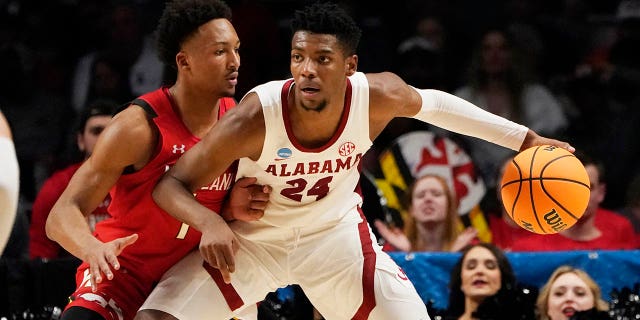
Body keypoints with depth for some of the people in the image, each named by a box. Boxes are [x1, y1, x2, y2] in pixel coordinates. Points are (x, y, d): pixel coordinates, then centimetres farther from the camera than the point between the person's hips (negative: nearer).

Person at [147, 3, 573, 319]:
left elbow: (430, 104, 1)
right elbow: (171, 184, -26)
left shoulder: (378, 96, -24)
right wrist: (210, 222, -48)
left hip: (335, 231, 3)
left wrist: (524, 138, 5)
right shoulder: (255, 117, -33)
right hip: (251, 238, -2)